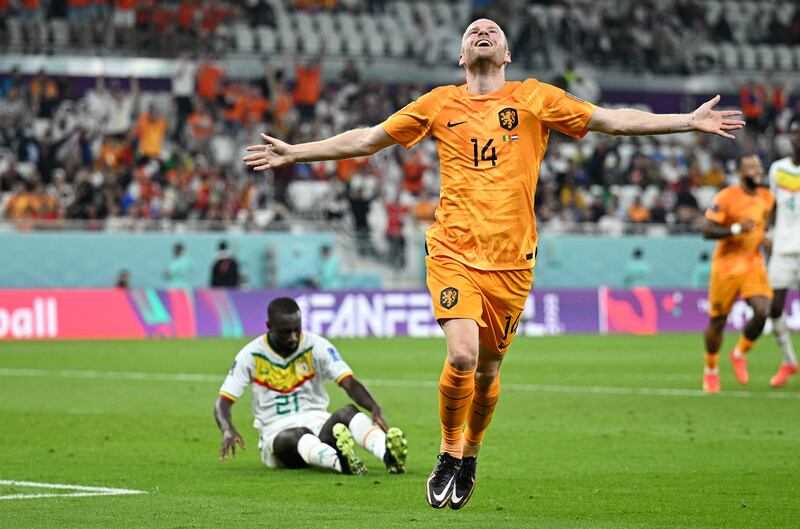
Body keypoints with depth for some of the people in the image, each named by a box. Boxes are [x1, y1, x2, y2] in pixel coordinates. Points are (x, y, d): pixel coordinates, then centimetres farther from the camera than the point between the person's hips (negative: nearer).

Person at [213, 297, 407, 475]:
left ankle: (388, 454, -60)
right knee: (298, 435, -38)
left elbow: (349, 383, -12)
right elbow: (223, 402, -3)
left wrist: (375, 410, -32)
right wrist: (228, 430, -26)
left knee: (348, 412, -31)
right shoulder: (251, 355, -1)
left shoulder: (317, 346, -1)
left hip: (317, 423, 1)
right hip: (277, 434, -1)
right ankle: (340, 461, -70)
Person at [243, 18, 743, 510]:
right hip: (452, 252, -1)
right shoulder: (440, 104, 9)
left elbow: (612, 120, 8)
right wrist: (294, 153, 15)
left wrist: (690, 121, 4)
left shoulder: (535, 98, 7)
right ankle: (449, 452, 6)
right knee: (462, 356, -19)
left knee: (488, 371, 5)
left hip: (511, 260, 1)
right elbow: (367, 140, 17)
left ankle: (470, 454, 33)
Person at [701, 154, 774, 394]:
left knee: (762, 311, -16)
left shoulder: (767, 198, 7)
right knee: (717, 321, 4)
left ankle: (740, 354, 10)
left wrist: (764, 237, 8)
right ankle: (710, 370, 25)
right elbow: (707, 230, -17)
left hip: (754, 264, 4)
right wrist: (737, 229, -26)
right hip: (727, 266, -4)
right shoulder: (726, 198, -14)